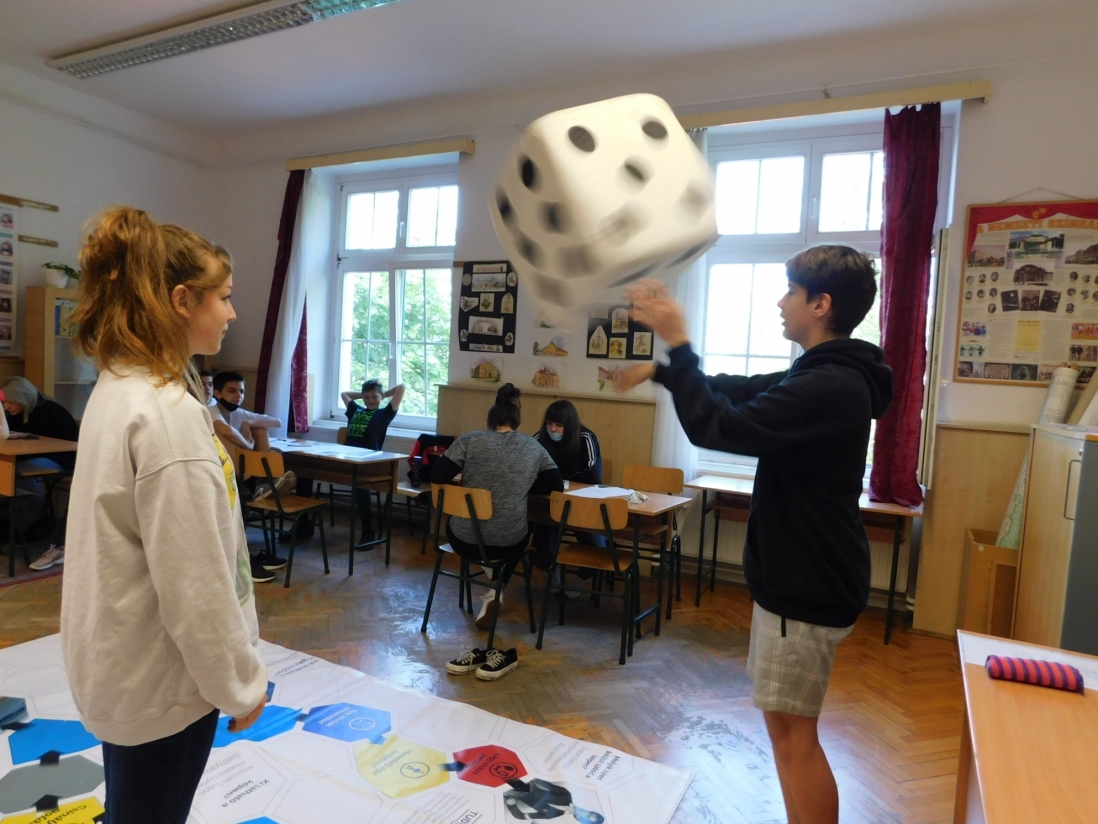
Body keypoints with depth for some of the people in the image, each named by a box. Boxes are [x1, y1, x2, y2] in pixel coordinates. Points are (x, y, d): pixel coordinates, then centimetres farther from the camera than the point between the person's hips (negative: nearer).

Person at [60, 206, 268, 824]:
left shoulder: (118, 390, 2)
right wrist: (240, 681, -13)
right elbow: (194, 579, -26)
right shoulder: (168, 415, -28)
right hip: (161, 675, -9)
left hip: (125, 662, 9)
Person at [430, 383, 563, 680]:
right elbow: (557, 486, 8)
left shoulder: (470, 440, -2)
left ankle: (489, 592, 30)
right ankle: (494, 594, 24)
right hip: (509, 543, 1)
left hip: (465, 540, 0)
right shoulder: (535, 448, 4)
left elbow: (437, 475, -3)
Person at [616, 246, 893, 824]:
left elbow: (714, 426, -25)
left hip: (807, 588, -10)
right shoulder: (827, 375, 10)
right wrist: (664, 370, 22)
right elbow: (739, 392, 22)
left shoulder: (828, 387, -24)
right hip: (798, 575, 10)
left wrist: (677, 342, -17)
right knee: (788, 724, 21)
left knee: (791, 730, 2)